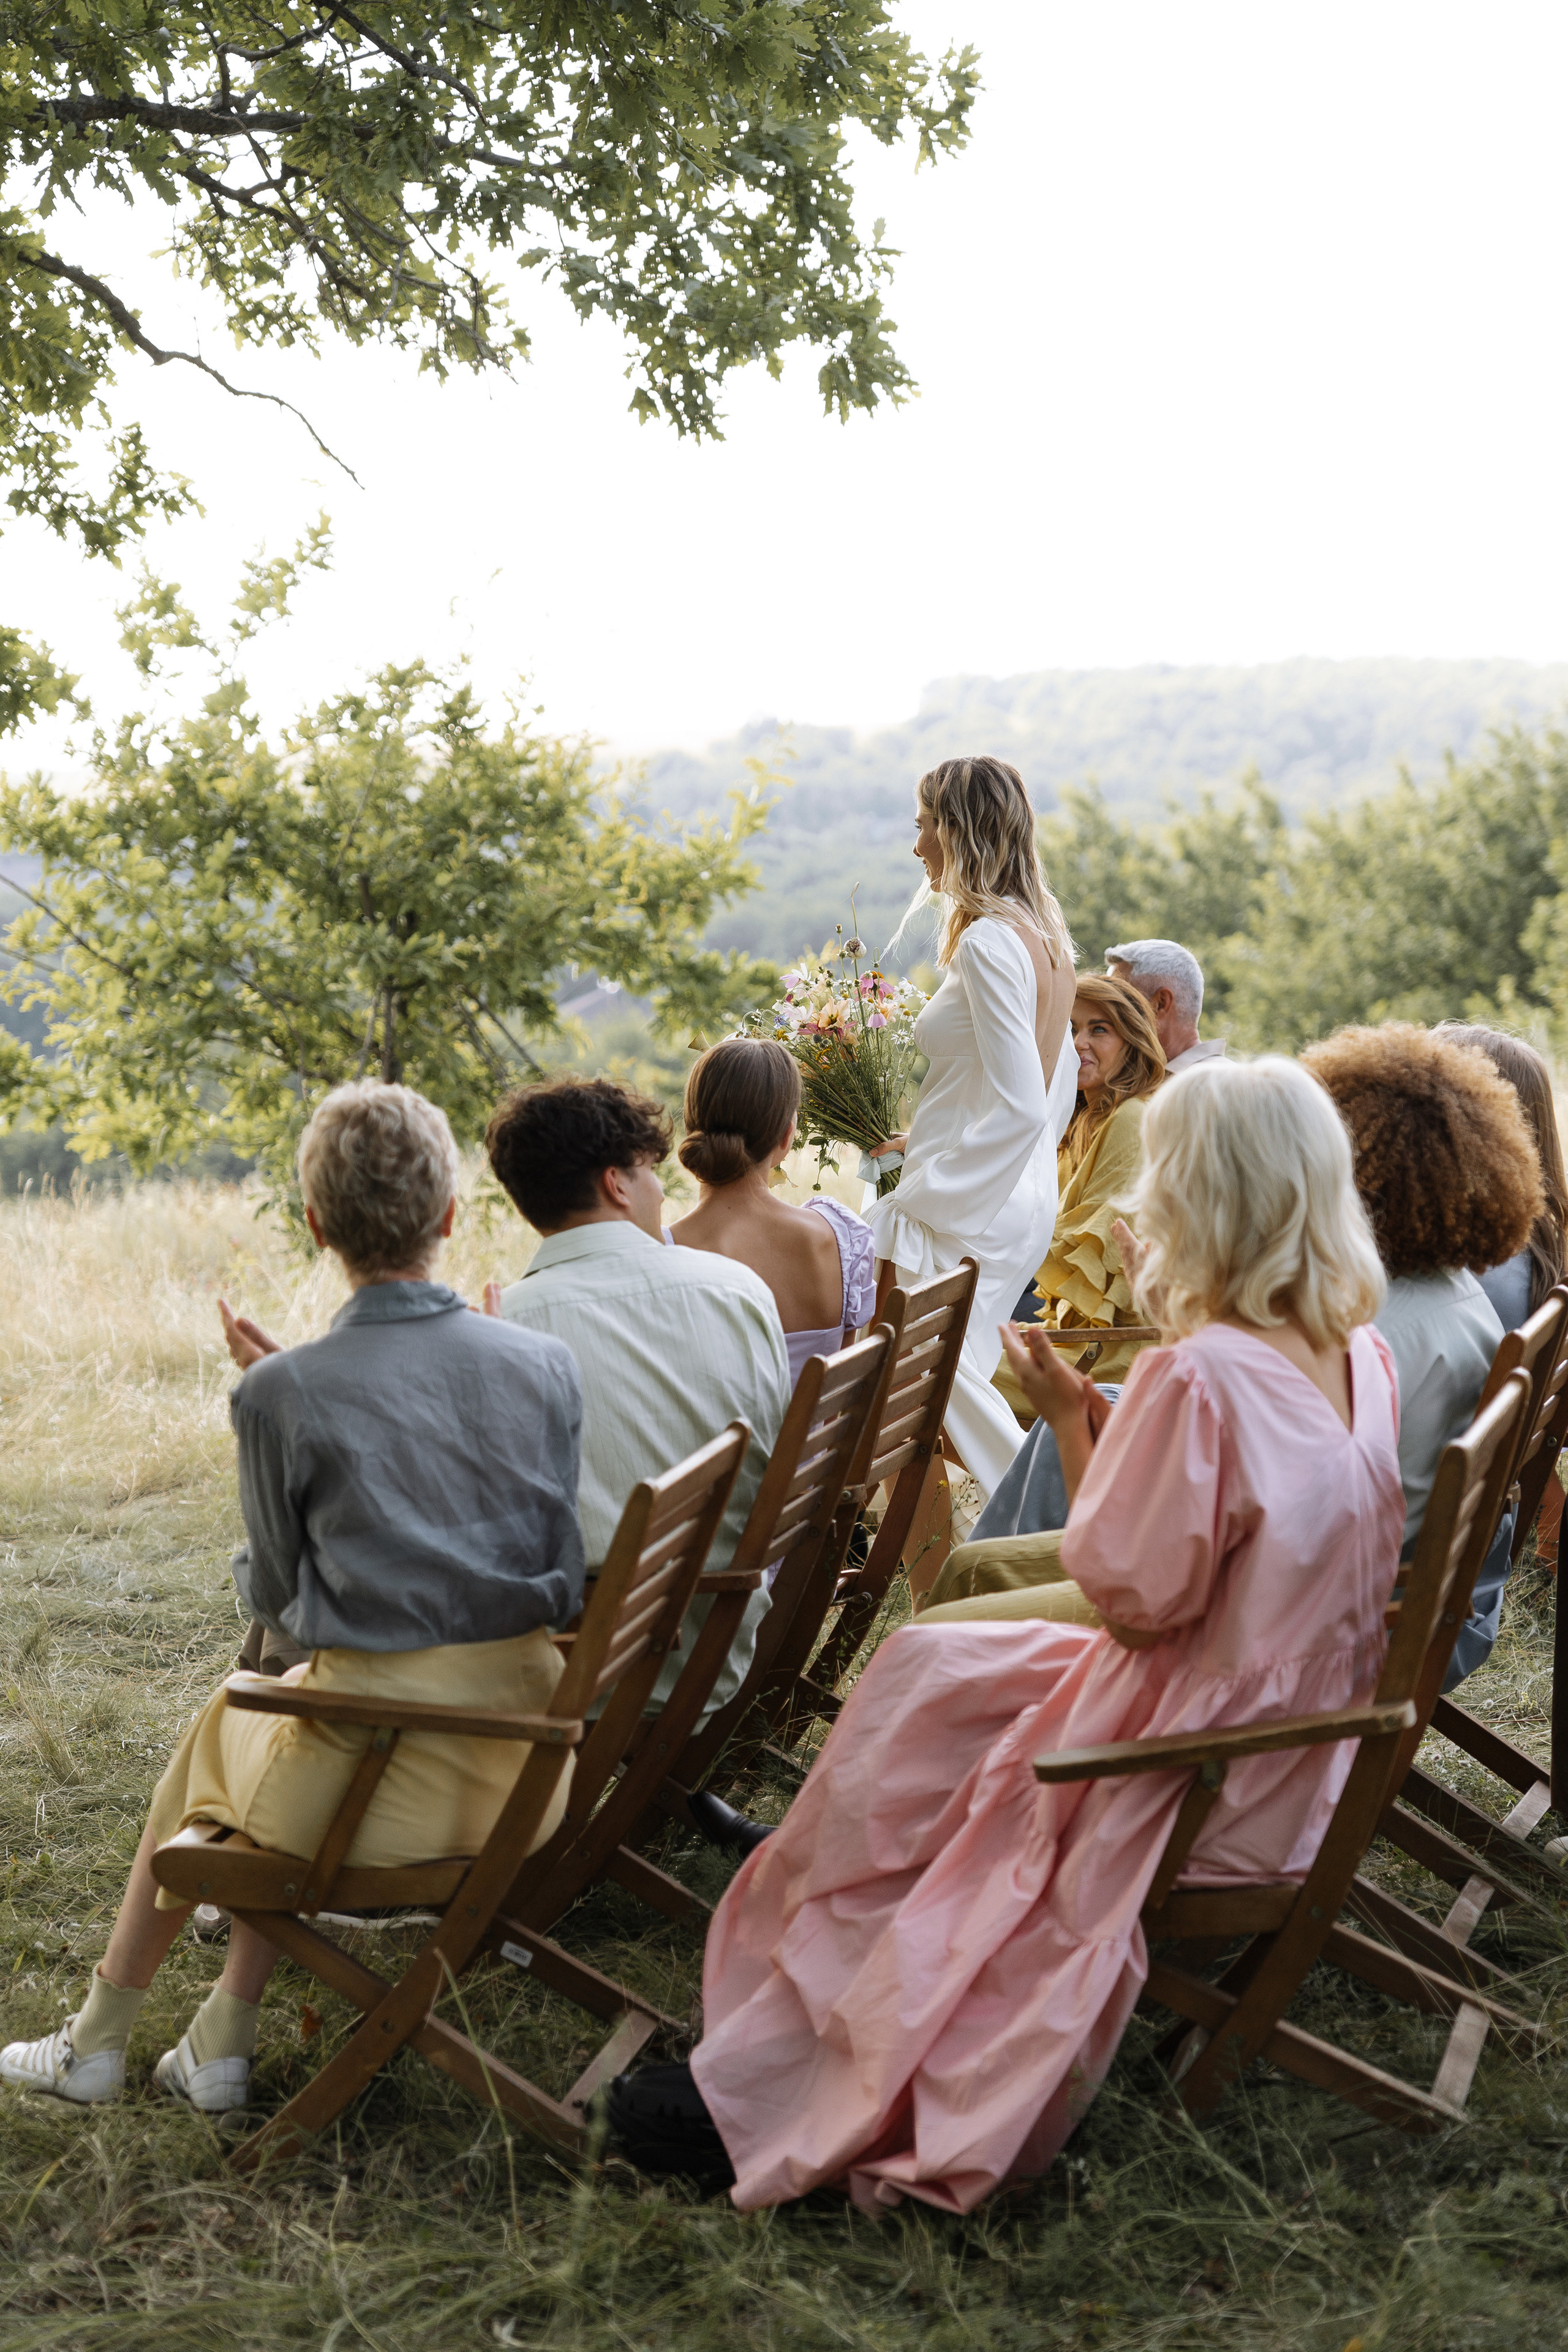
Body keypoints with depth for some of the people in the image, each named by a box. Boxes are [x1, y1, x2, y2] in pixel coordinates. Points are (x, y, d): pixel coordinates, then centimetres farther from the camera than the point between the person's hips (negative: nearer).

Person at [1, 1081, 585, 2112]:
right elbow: (561, 1568, 8)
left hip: (381, 1785, -4)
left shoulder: (284, 1393, -12)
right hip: (527, 1763, 4)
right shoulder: (546, 1365, -2)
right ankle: (223, 2044, 33)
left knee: (221, 1731, 29)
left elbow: (273, 1593, 1)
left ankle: (100, 2039, 44)